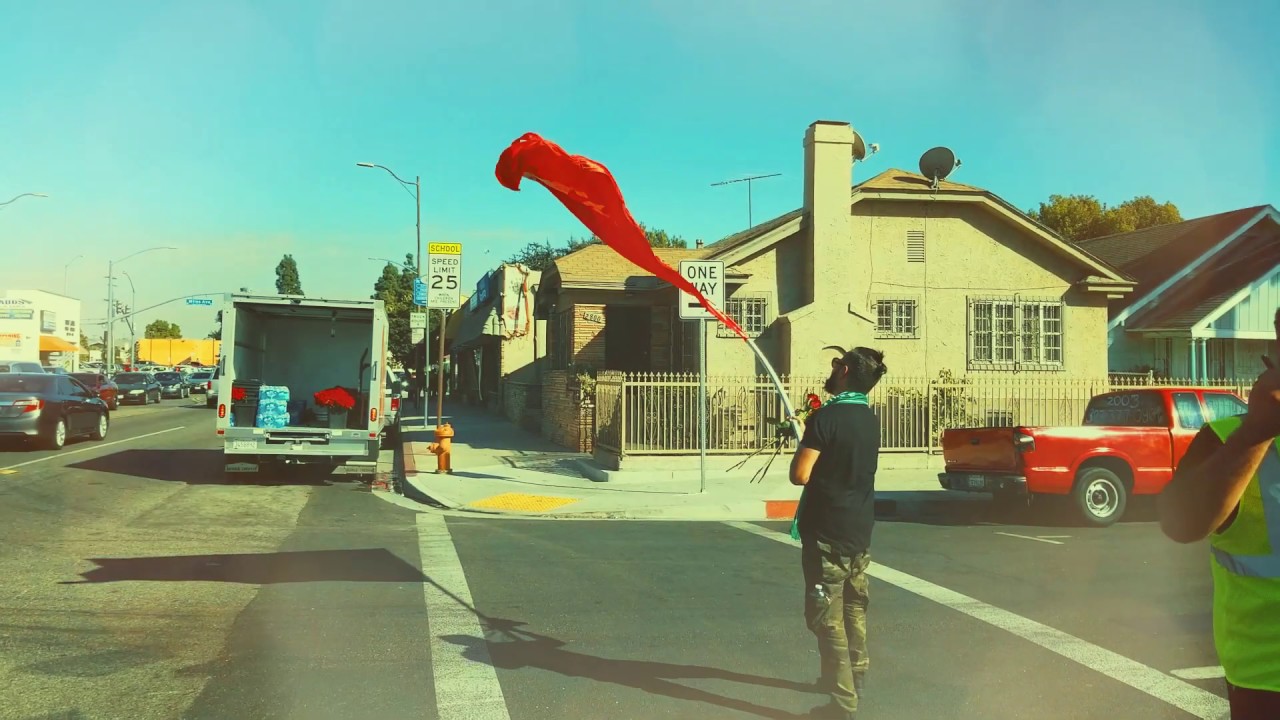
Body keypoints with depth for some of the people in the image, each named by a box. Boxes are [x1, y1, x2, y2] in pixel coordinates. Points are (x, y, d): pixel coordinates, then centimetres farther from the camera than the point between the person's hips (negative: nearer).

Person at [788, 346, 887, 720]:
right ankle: (854, 677, 35)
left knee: (828, 617, -3)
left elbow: (800, 475, -21)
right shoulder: (868, 420, 7)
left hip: (827, 534, -8)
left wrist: (801, 444, -2)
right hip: (859, 532, 8)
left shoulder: (826, 417, -18)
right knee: (853, 610, 21)